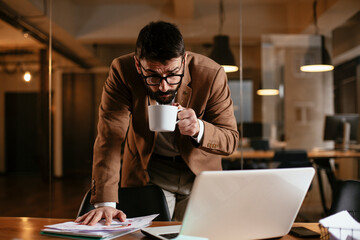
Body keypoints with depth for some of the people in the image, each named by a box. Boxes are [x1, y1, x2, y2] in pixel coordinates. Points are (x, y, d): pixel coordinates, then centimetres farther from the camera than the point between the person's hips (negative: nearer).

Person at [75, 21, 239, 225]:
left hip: (200, 172, 1)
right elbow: (110, 136, -26)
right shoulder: (122, 71, -24)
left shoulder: (212, 75, -24)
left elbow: (231, 139, -17)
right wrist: (105, 203, -36)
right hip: (147, 172, 0)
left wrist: (199, 129, -40)